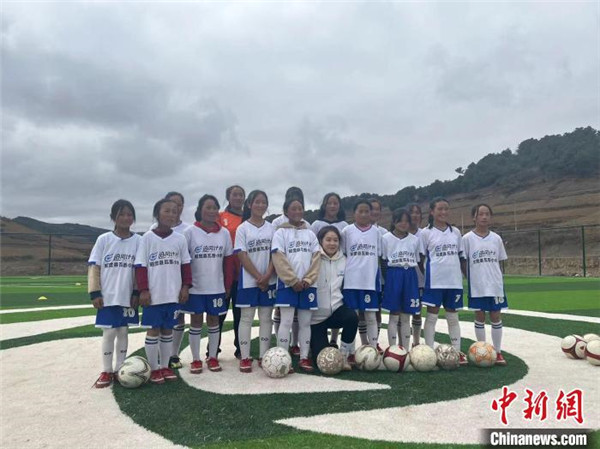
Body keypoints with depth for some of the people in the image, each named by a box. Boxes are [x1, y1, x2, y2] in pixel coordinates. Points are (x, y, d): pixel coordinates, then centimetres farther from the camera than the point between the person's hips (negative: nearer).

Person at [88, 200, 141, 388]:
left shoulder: (138, 241, -1)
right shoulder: (104, 239, -3)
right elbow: (94, 267, -2)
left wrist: (137, 293, -2)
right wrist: (95, 293, -7)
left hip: (128, 296, 1)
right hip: (108, 296, -1)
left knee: (123, 332, 11)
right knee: (109, 332, 3)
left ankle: (120, 369, 22)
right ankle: (106, 371, 16)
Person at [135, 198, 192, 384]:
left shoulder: (180, 239, 4)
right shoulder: (147, 238, -6)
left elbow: (185, 264, 8)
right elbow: (141, 266, -6)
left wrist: (185, 286, 2)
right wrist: (143, 290, -11)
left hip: (173, 294, 3)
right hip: (154, 295, -3)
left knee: (168, 330, 13)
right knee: (153, 331, 6)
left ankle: (165, 366, 24)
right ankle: (154, 369, 17)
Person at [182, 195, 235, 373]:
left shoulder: (224, 233, 2)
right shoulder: (190, 232, -6)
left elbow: (228, 260, 6)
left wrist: (228, 285, 5)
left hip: (217, 287, 2)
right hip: (195, 287, -2)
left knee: (214, 320, 11)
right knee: (196, 320, 8)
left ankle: (212, 357, 24)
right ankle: (196, 359, 20)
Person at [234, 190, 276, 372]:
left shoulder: (271, 228, 6)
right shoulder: (242, 228, -3)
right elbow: (242, 256, -9)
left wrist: (267, 276, -13)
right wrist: (259, 277, -13)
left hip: (269, 280, 3)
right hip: (249, 280, -3)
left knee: (266, 317, 8)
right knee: (246, 318, 4)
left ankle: (263, 356, 17)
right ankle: (245, 357, 11)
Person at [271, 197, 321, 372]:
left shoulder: (310, 234, 13)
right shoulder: (281, 232, 1)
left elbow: (316, 259, 6)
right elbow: (279, 260, -9)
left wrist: (307, 280, -7)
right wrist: (293, 281, -14)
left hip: (308, 284, 4)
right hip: (288, 284, -4)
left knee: (305, 322, 7)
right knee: (286, 321, -5)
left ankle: (304, 358, 15)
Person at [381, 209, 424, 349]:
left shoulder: (415, 240, 9)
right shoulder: (386, 238, 0)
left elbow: (419, 262, 11)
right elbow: (383, 261, -1)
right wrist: (384, 281, -6)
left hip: (410, 277, 3)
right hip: (393, 276, -3)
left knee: (406, 317, 8)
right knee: (394, 316, 1)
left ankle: (405, 350, 15)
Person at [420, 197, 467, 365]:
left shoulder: (455, 232, 9)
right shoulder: (426, 233, -2)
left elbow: (461, 256, 14)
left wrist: (465, 275, 9)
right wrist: (425, 277, -5)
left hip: (454, 280, 4)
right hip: (435, 280, -4)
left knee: (453, 316, 11)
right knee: (432, 316, 1)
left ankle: (457, 351, 17)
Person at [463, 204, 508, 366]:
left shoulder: (496, 238, 5)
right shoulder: (467, 238, -4)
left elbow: (499, 261, 11)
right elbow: (463, 262, 0)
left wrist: (496, 278, 5)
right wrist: (470, 279, -4)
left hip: (495, 285, 2)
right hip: (477, 286, -2)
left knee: (496, 317, 6)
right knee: (480, 318, 7)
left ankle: (497, 352, 16)